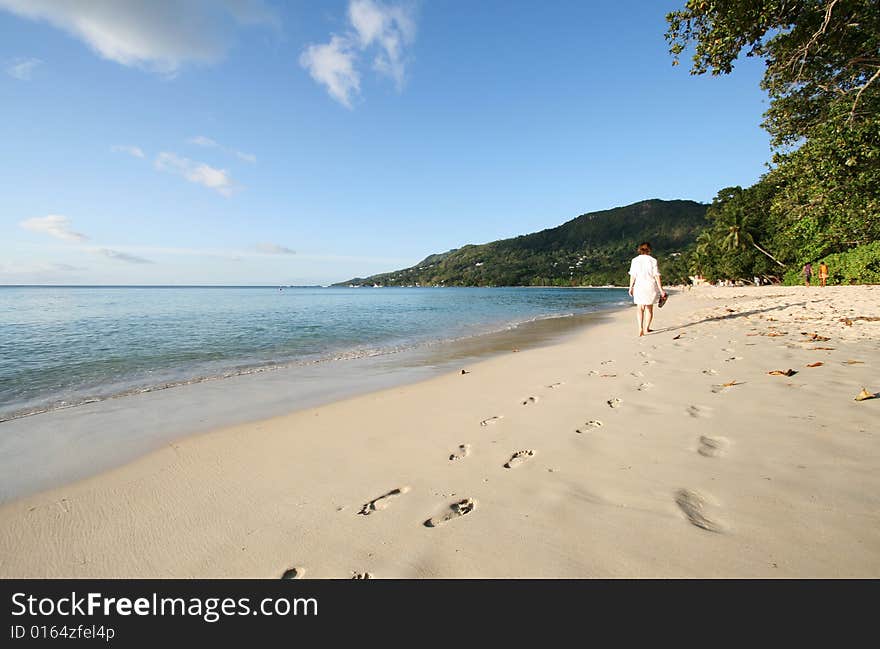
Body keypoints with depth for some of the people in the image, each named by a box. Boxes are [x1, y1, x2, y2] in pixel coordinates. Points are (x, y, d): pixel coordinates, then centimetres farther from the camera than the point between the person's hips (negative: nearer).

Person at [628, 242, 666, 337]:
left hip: (639, 286, 1)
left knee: (640, 308, 8)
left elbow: (632, 276, -2)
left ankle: (640, 328, -9)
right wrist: (661, 290, -2)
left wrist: (630, 288, 8)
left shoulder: (635, 260, -1)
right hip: (651, 287, -1)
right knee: (649, 308, 13)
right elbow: (657, 276, -5)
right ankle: (646, 328, 16)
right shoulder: (653, 260, -4)